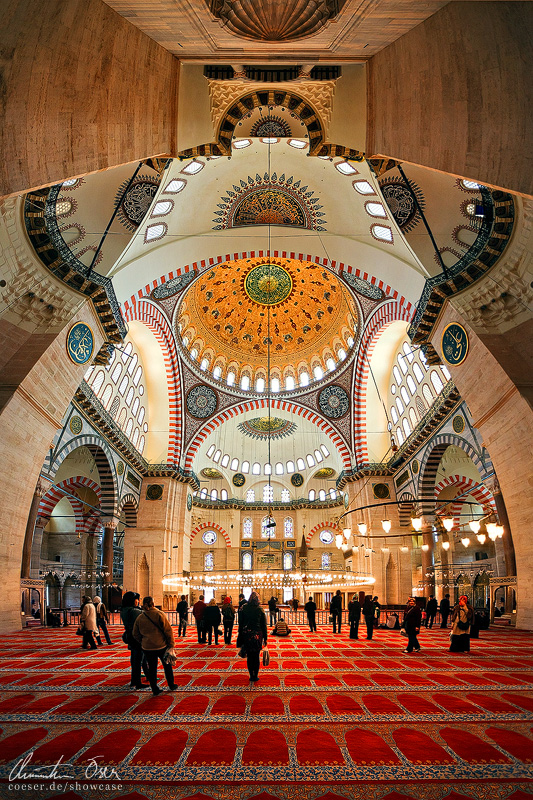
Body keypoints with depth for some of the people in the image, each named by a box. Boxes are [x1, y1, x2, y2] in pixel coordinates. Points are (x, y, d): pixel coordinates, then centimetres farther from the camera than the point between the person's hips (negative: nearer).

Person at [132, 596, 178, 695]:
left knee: (152, 668, 11)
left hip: (147, 647, 2)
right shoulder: (159, 614, -11)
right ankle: (171, 686, 28)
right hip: (161, 646, -2)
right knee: (167, 665, 17)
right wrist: (171, 644, -5)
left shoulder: (139, 618, 1)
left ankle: (155, 690, 16)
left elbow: (135, 634, 8)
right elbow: (168, 630, -12)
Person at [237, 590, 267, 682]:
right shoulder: (260, 609, -4)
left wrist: (240, 637, 9)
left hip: (246, 634, 1)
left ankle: (251, 675, 11)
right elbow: (264, 625, 0)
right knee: (256, 656, 8)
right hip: (257, 635, -1)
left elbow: (240, 623, 2)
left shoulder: (243, 608, -2)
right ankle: (256, 675, 11)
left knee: (249, 656, 9)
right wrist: (265, 638, 7)